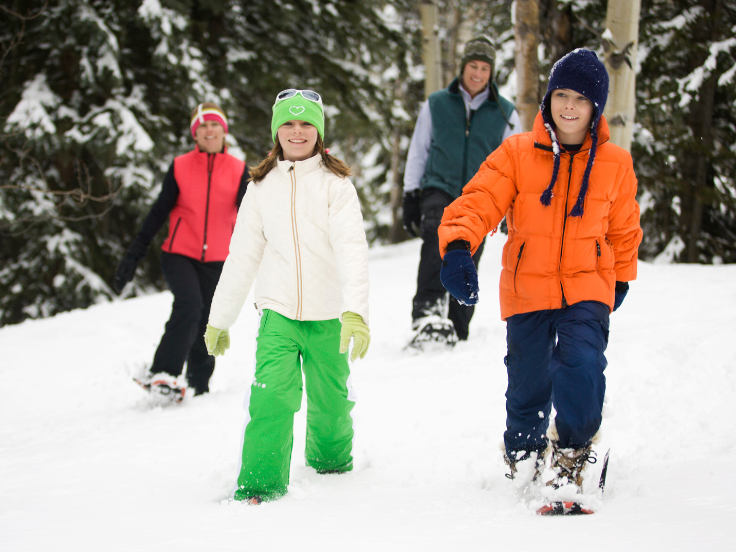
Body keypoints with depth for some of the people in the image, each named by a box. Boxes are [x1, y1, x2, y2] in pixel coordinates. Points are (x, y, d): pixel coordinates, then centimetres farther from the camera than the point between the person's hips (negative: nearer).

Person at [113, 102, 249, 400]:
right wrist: (134, 254, 2)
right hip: (180, 254, -2)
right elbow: (159, 211, 5)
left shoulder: (238, 170, 3)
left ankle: (198, 388, 18)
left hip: (217, 260, 2)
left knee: (206, 327, 4)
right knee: (189, 305, -25)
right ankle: (162, 373, -19)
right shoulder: (180, 167, 2)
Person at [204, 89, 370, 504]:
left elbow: (352, 248, -15)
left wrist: (356, 311, -29)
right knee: (272, 396, -15)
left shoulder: (335, 183, -3)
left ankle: (331, 460, 36)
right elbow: (242, 256, 12)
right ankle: (261, 482, -9)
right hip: (279, 313, 1)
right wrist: (219, 320, 13)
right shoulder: (263, 186, 6)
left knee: (330, 400, 10)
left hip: (328, 314, -1)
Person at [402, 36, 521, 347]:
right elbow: (418, 153, 15)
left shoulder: (505, 114, 10)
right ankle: (426, 312, -42)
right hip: (438, 190, -2)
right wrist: (410, 198, 10)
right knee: (437, 237, -30)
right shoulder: (436, 105, 10)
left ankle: (455, 333, 13)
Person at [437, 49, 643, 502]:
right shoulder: (517, 154, -5)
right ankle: (523, 456, 37)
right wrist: (458, 247, -31)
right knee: (527, 384, 8)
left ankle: (571, 452, 1)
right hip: (527, 289, 0)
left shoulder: (615, 164, 2)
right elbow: (479, 202, -14)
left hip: (587, 287, 0)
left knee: (582, 364, -23)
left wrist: (621, 279, 24)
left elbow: (623, 228, 17)